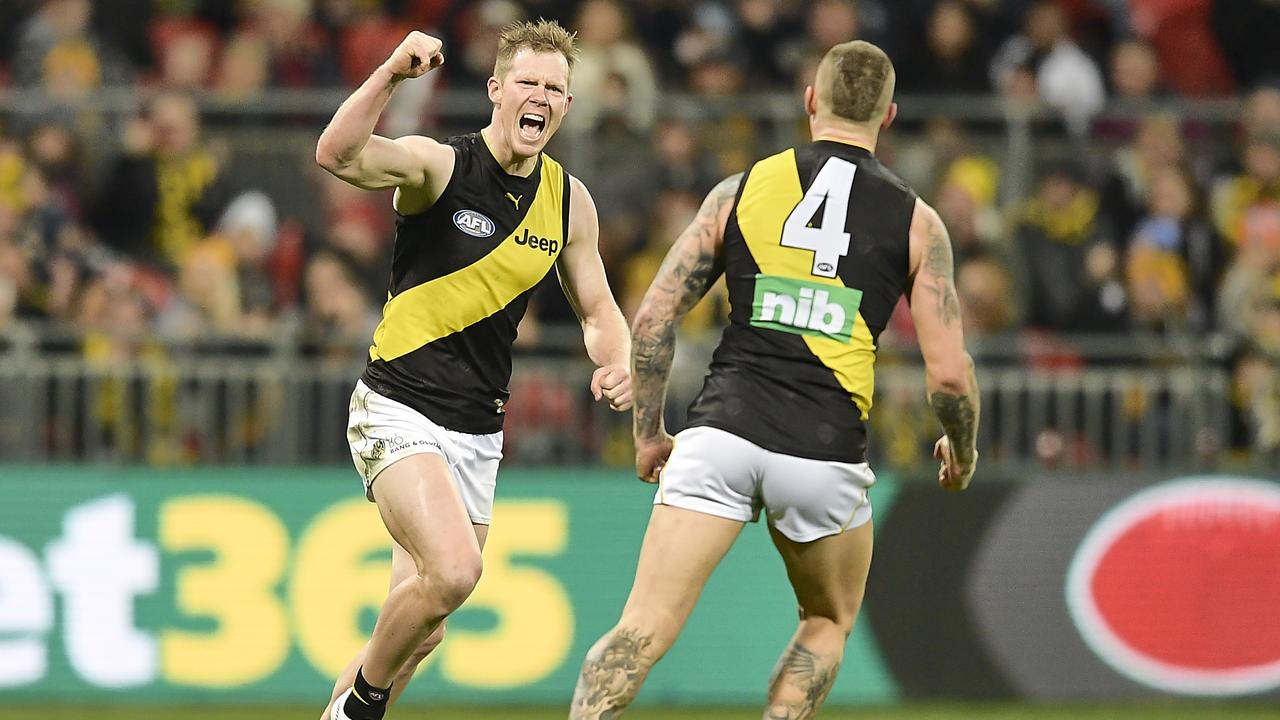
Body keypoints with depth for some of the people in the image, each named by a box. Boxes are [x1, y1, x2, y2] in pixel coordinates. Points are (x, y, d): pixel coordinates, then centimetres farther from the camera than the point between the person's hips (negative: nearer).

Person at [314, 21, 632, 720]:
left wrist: (615, 363, -6)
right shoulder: (438, 164, -12)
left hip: (478, 433, 6)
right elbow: (337, 155, -31)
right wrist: (392, 71, -46)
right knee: (453, 571, -27)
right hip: (399, 412, -6)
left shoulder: (569, 200, 6)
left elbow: (598, 310, 17)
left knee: (421, 629, 8)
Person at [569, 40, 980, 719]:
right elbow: (949, 376, 2)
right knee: (828, 624, 25)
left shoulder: (740, 190, 10)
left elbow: (652, 319, 7)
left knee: (643, 632, -4)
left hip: (721, 433, 0)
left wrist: (647, 432, 20)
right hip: (826, 450, 0)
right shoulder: (916, 222, 7)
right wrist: (962, 453, 23)